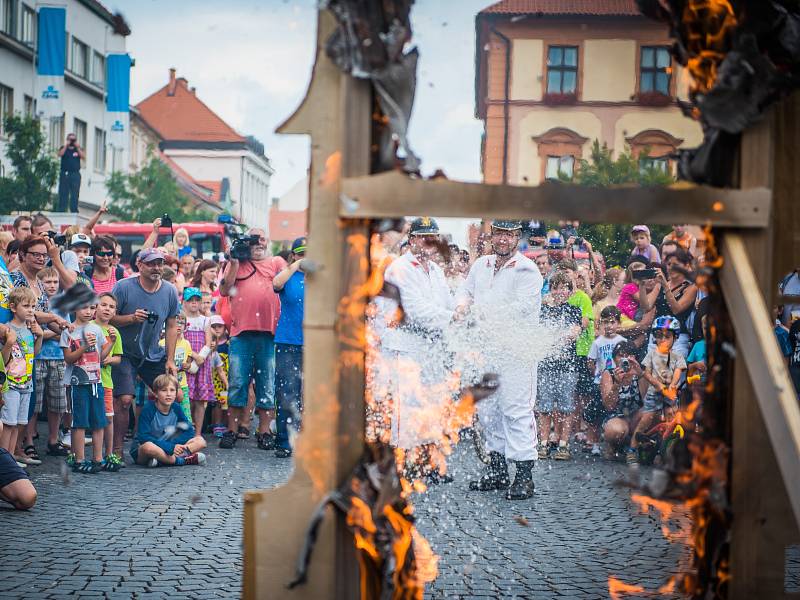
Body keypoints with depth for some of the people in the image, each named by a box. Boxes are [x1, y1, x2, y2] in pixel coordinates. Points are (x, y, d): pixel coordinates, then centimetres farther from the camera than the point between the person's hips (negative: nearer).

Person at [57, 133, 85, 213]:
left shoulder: (78, 149, 14)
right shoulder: (64, 148, 13)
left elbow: (83, 156, -3)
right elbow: (60, 154, -7)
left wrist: (78, 147, -9)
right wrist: (66, 145, -10)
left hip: (75, 174, 0)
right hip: (65, 174, 0)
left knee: (74, 195, -2)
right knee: (63, 194, -2)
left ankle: (74, 211, -1)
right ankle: (61, 211, -2)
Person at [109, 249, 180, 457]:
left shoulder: (170, 291, 1)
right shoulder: (123, 287, -11)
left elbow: (171, 327, 7)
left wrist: (170, 360, 3)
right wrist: (132, 318, -24)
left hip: (155, 355, 4)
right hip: (125, 354, -4)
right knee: (124, 399, -17)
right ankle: (116, 449, -5)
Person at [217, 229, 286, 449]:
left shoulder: (276, 262, 15)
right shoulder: (236, 262, 15)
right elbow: (224, 290, 4)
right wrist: (234, 263, -2)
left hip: (269, 332, 0)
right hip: (241, 331, 0)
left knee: (267, 385, 3)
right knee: (237, 383, 0)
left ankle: (264, 431, 9)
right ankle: (232, 431, 7)